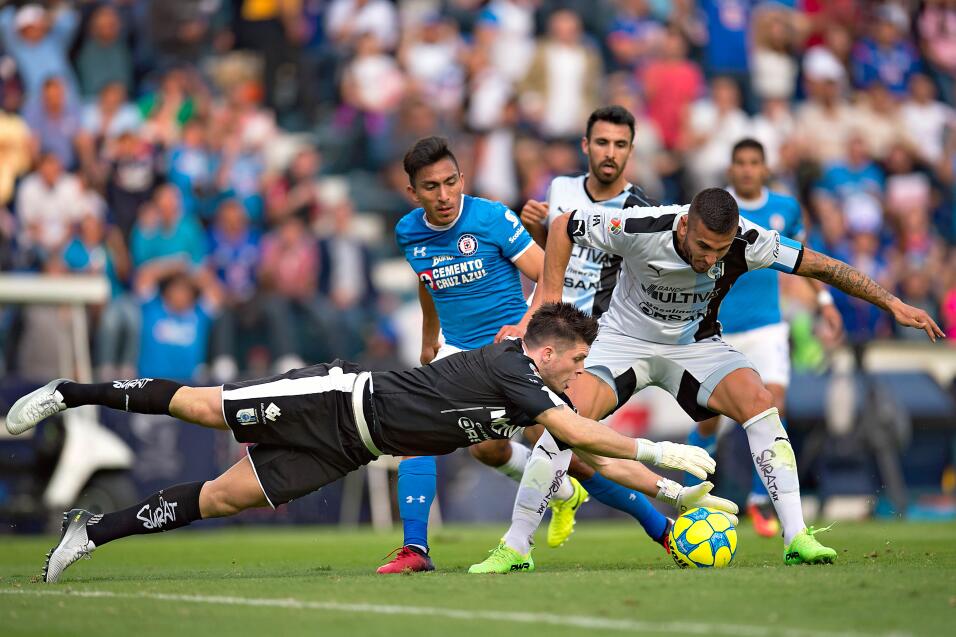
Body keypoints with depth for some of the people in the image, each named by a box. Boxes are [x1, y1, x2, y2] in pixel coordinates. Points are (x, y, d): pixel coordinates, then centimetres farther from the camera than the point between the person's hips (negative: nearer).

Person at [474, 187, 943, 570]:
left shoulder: (747, 242, -25)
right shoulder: (640, 229, -30)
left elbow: (821, 267, -13)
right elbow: (563, 226, -12)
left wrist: (892, 303, -15)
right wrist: (549, 293, -14)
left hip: (696, 344, 2)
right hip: (625, 340, -1)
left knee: (759, 402, -24)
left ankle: (796, 538, -20)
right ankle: (515, 546, -13)